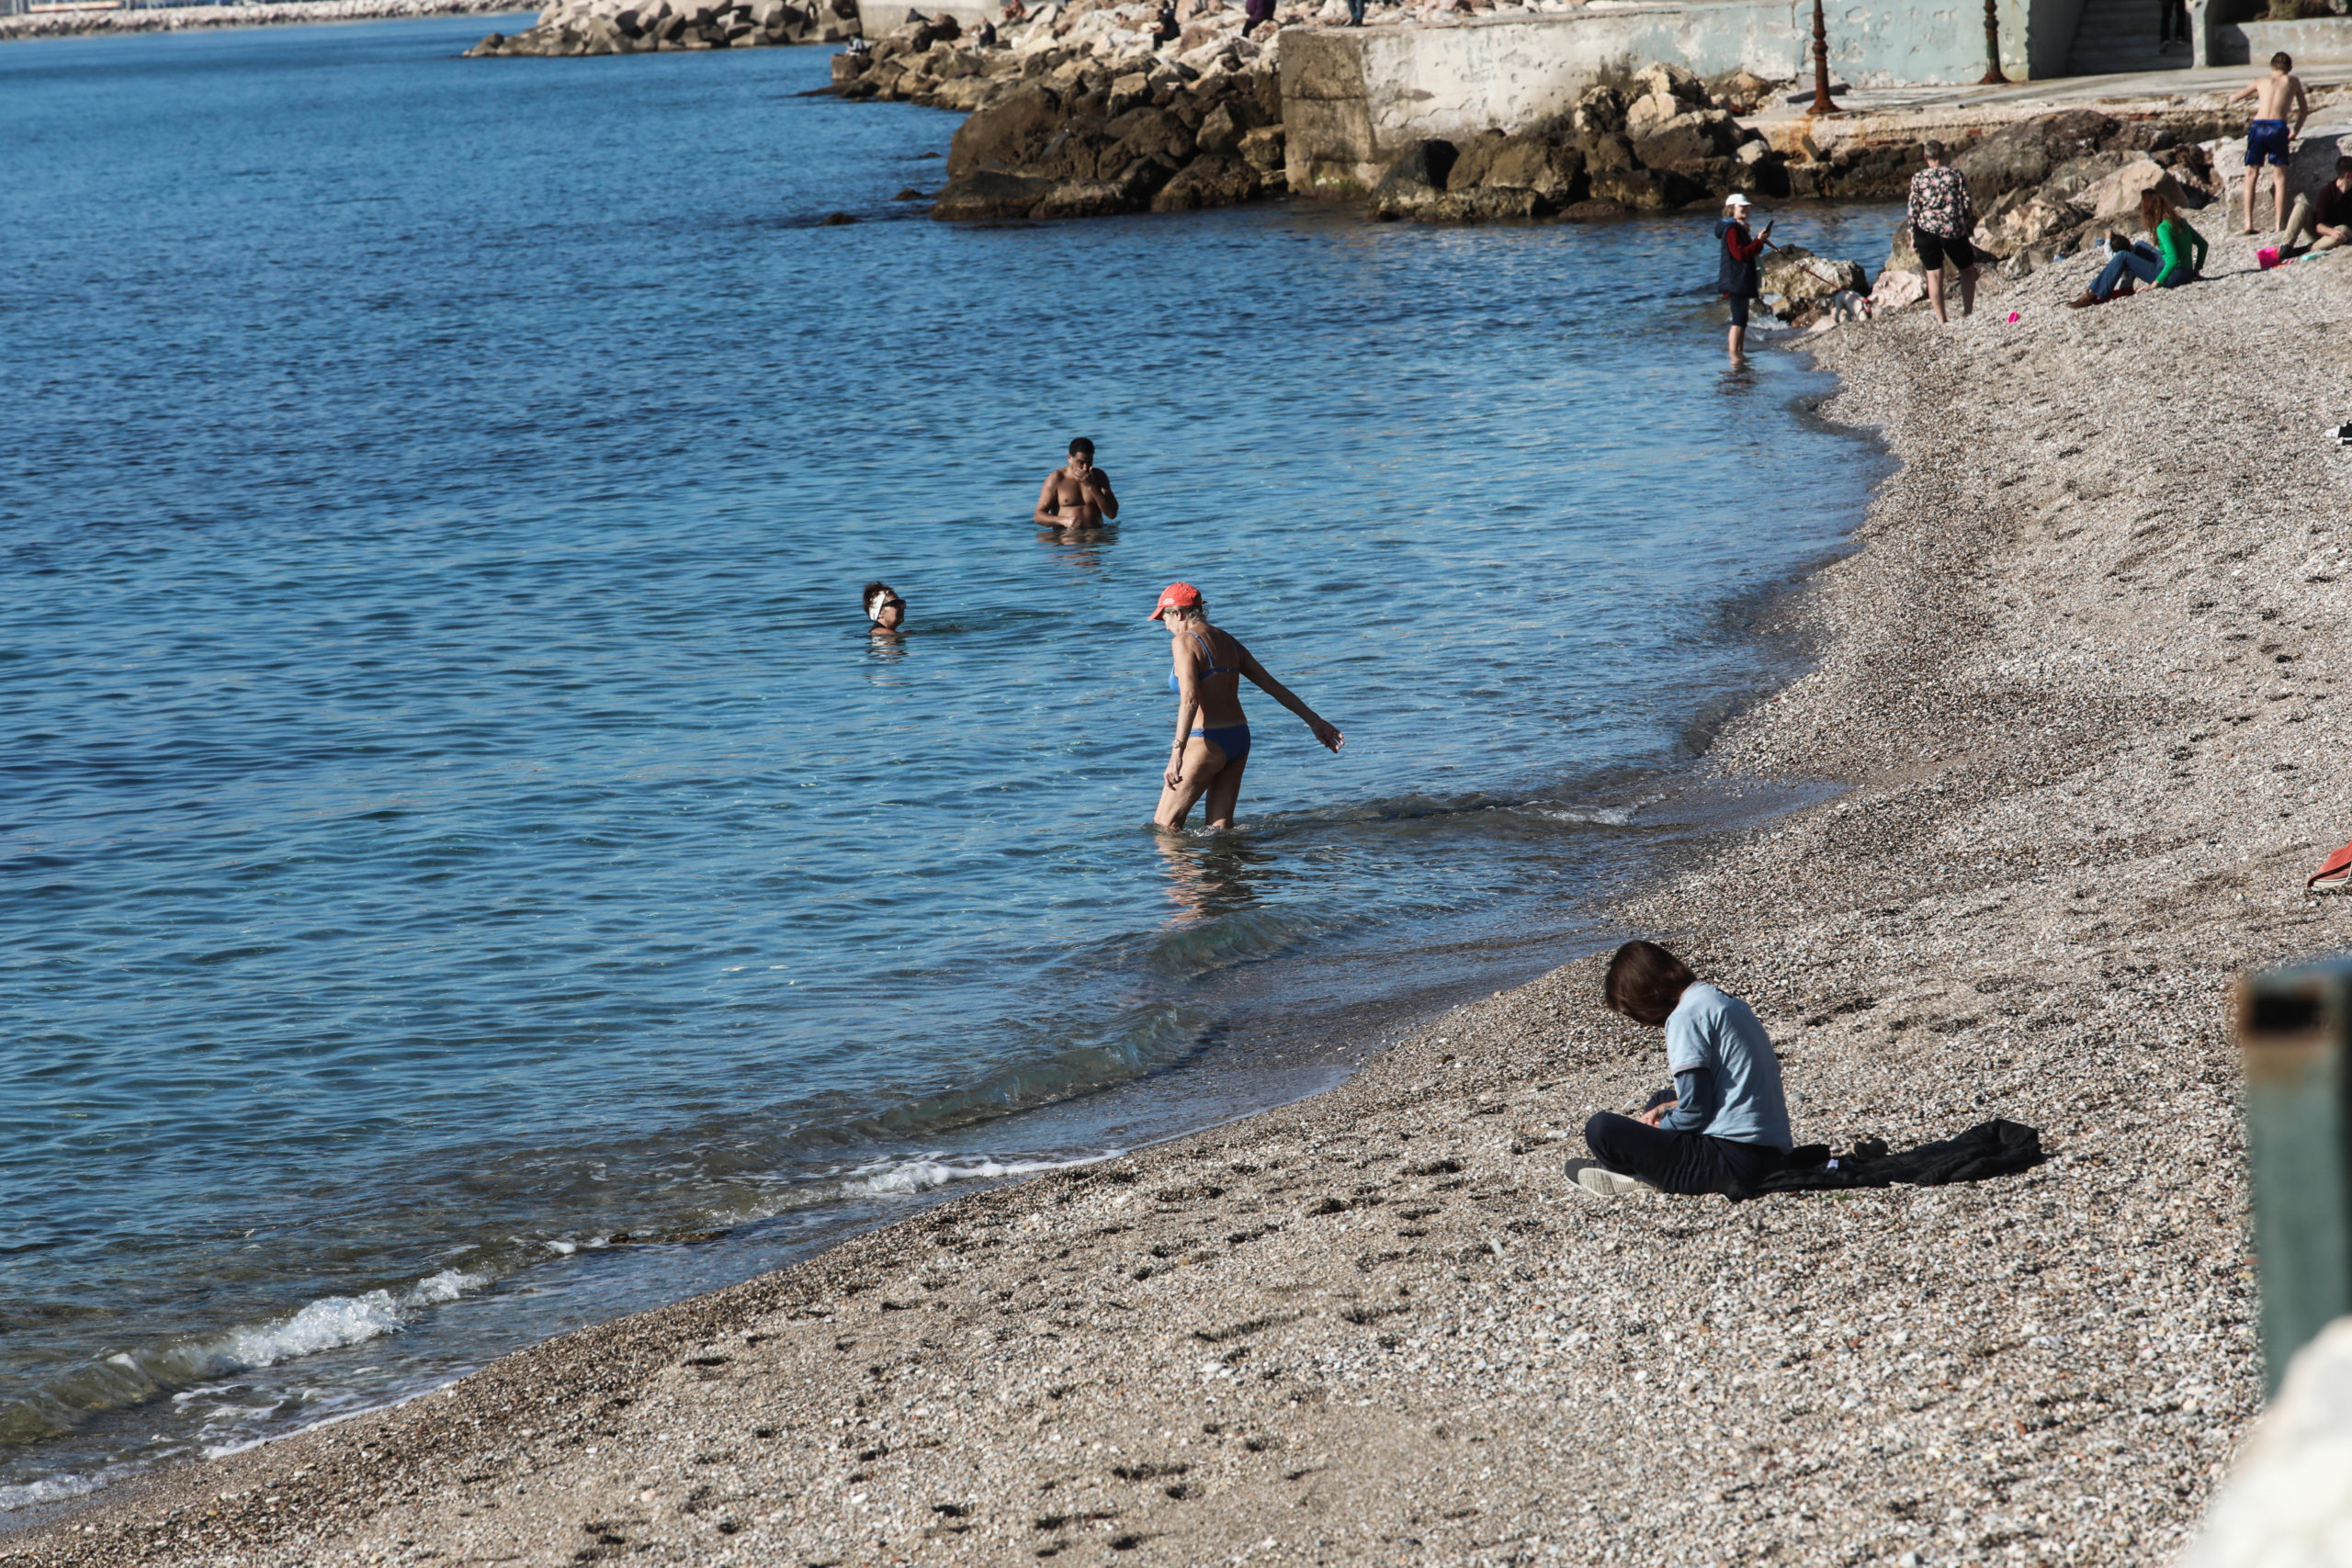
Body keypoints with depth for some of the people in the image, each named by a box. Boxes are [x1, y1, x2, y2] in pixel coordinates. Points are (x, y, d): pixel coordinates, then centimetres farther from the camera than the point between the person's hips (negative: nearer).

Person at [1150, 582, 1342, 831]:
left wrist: (1177, 753, -32)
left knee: (1164, 825, 1)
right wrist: (1314, 720, 17)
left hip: (1207, 743, -8)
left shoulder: (1185, 641, -12)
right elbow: (1272, 685, 13)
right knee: (1220, 827, 10)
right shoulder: (1228, 641, 13)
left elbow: (1189, 700, -25)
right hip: (1239, 740, 8)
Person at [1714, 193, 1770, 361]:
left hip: (1743, 281, 11)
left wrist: (1759, 239, 12)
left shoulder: (1739, 228, 20)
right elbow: (1740, 254, -22)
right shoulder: (1731, 229, -14)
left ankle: (1739, 352, 20)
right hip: (1735, 280, -11)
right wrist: (1759, 241, -20)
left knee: (1742, 318, 14)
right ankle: (1733, 354, -14)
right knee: (1739, 318, -13)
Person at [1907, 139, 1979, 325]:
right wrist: (1969, 224, 15)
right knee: (1967, 269, 18)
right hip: (1953, 229, 0)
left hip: (1927, 229, 0)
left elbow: (1913, 209, 1)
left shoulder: (1918, 179, 1)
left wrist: (1913, 236, 8)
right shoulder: (1956, 175, 0)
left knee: (1934, 274, 6)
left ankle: (1941, 318, 6)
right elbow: (1967, 203, 0)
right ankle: (1968, 311, 13)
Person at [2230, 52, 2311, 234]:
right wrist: (2295, 132, 30)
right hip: (2278, 127, -1)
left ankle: (2248, 224, -2)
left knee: (2251, 176, 7)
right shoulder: (2293, 81, 19)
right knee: (2280, 177, 3)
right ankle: (2280, 224, -6)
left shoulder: (2261, 82, 21)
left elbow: (2233, 98, 29)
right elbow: (2304, 110, 25)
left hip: (2258, 126, 1)